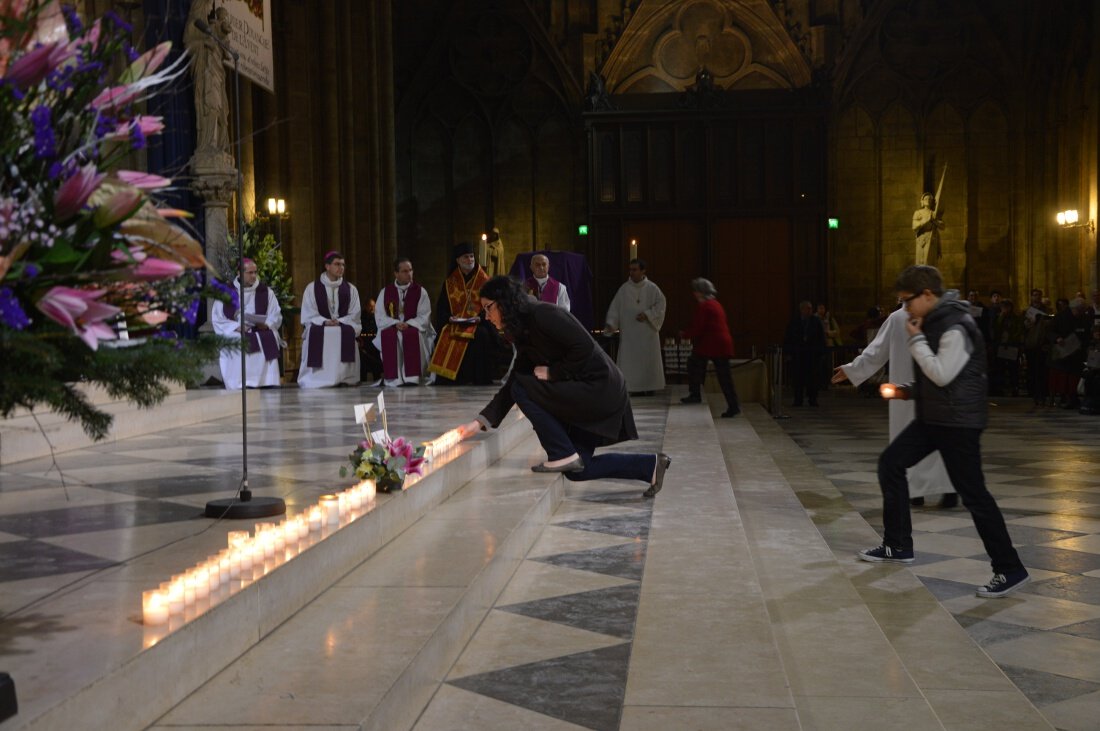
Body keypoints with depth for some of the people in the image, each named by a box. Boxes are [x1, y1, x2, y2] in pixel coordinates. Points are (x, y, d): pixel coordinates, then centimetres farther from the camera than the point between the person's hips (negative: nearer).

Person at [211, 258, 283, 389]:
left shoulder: (266, 292, 8)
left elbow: (276, 316, 9)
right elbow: (217, 319, 3)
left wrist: (266, 324, -13)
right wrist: (236, 327, -13)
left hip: (263, 344, 1)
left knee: (266, 385, -12)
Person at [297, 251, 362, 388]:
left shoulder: (350, 289, 11)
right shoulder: (312, 288, 7)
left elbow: (354, 315, 5)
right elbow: (308, 315, 0)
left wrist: (339, 322, -14)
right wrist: (325, 322, -18)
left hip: (344, 327, 1)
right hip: (319, 328, 0)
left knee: (347, 334, -33)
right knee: (316, 333, -34)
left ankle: (344, 379, -28)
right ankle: (318, 379, -27)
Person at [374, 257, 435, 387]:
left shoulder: (420, 291, 5)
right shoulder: (385, 292, 8)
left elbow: (424, 317, -3)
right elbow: (380, 317, 0)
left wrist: (408, 324, -20)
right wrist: (395, 324, -18)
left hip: (415, 329, -1)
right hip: (392, 329, 1)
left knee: (413, 334, -36)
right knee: (388, 335, -34)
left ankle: (412, 377, -35)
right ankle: (394, 378, -33)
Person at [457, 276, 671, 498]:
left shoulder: (543, 314, -15)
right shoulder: (525, 336, 13)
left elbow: (585, 346, -23)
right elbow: (511, 385, 13)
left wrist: (552, 372, -14)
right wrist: (480, 422, 6)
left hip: (599, 389, -10)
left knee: (523, 389, -13)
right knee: (576, 470, 12)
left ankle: (563, 454, -6)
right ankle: (649, 465, 17)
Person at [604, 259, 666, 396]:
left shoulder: (652, 288, 0)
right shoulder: (624, 288, 3)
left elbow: (660, 304, -2)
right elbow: (615, 307, 1)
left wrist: (647, 314, -14)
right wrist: (611, 323, -11)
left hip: (647, 332, -1)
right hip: (629, 332, 1)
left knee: (648, 360, 3)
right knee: (629, 362, -4)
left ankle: (649, 388, 14)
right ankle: (635, 389, 0)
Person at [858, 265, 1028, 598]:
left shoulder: (956, 326, -18)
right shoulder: (932, 323, 12)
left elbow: (942, 374, -24)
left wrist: (916, 340, -16)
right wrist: (908, 391, 9)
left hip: (958, 421, -10)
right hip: (933, 417, 10)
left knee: (973, 493, -8)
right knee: (891, 462, 10)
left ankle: (1010, 570, 0)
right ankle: (898, 545, 20)